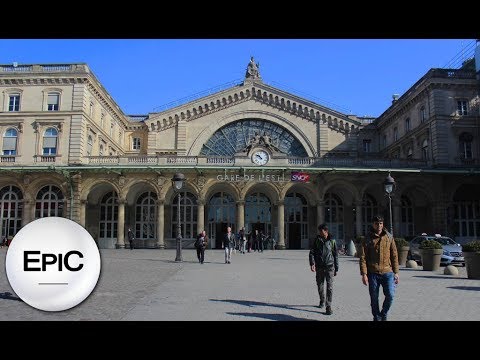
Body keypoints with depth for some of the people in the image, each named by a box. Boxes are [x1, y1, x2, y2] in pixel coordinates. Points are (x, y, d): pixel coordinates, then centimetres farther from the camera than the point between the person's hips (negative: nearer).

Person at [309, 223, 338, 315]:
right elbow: (311, 252, 0)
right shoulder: (317, 240, 4)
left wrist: (336, 268, 10)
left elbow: (335, 255, 10)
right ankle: (322, 301, 36)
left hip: (329, 266, -2)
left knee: (330, 287, -10)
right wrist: (312, 263, -16)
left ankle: (328, 306, -6)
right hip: (319, 267, 2)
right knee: (319, 285, 12)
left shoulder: (332, 241, 3)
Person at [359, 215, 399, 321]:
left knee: (390, 295, -8)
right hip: (373, 273, -1)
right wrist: (364, 274, -8)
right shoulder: (368, 239, 0)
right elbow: (363, 257, -2)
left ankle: (383, 314, 17)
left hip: (387, 272, 1)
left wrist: (396, 272, 5)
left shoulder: (389, 237, 7)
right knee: (374, 298, 6)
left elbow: (394, 256, 10)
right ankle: (377, 317, 25)